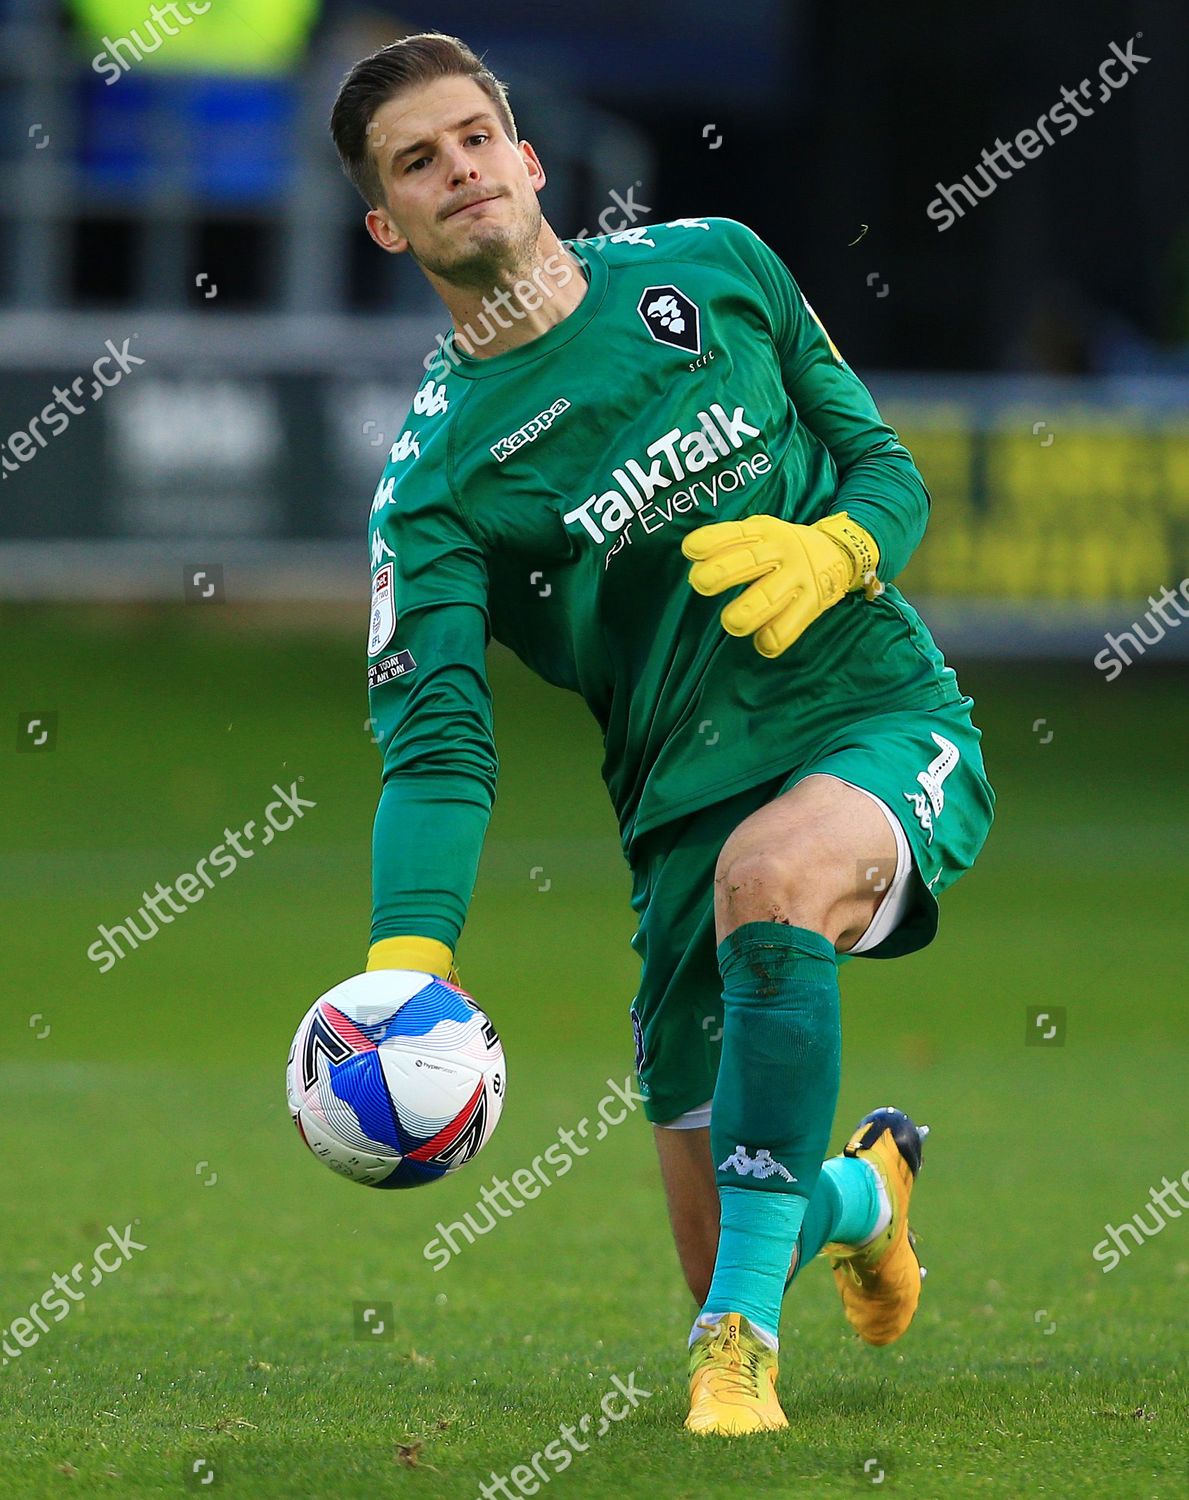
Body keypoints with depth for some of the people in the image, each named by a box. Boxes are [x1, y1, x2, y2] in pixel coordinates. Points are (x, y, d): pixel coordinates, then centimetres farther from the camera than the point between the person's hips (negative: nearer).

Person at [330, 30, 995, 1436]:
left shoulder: (712, 266, 4)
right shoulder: (433, 477, -3)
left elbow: (884, 462, 12)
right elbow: (437, 742, -13)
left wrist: (835, 552, -13)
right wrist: (406, 961, -30)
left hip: (885, 719, -1)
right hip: (687, 799, 1)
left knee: (768, 872, -38)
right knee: (726, 1257, 1)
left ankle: (743, 1339, -30)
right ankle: (868, 1187, 42)